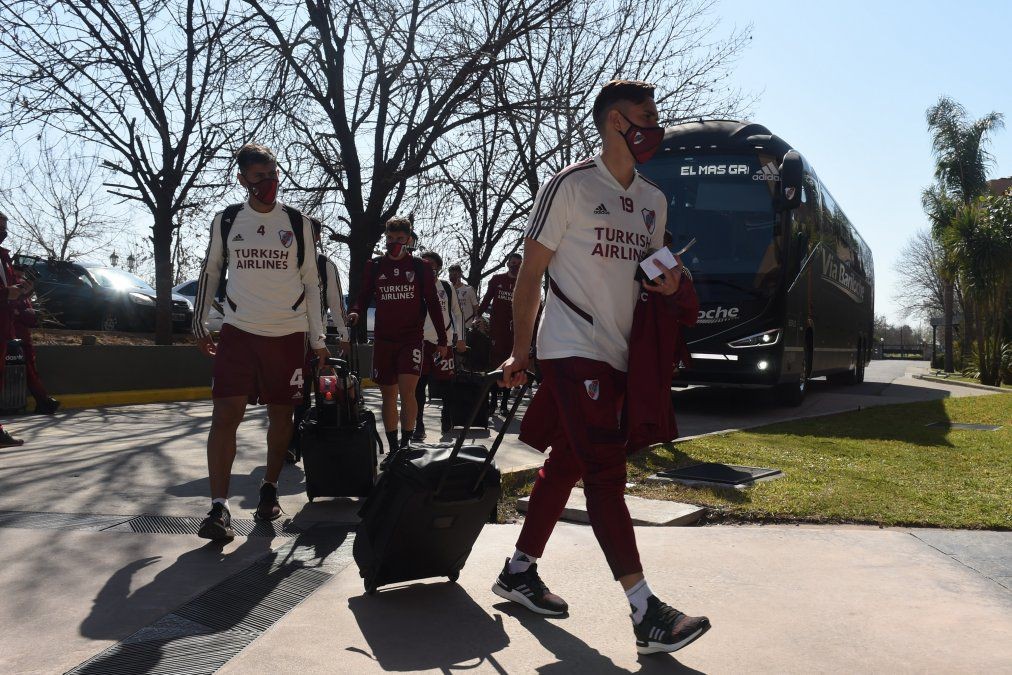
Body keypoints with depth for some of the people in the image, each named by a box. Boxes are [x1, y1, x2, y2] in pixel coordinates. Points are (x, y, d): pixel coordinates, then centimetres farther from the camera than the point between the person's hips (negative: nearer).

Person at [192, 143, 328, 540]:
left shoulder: (298, 224, 3)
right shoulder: (225, 221, 5)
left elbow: (311, 283, 7)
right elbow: (210, 272, 15)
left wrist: (317, 338, 4)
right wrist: (199, 324, 12)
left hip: (288, 333, 0)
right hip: (238, 330, 0)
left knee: (280, 415, 8)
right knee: (225, 414, -12)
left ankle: (270, 488, 28)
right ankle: (218, 507, -10)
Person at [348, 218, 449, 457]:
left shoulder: (420, 267, 3)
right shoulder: (374, 267, 7)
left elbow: (433, 304, 6)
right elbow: (364, 296, 11)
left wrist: (442, 340, 4)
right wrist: (355, 312, -13)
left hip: (412, 338, -3)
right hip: (383, 339, 3)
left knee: (407, 390, -18)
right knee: (388, 395, 7)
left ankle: (406, 445, -9)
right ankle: (393, 449, 18)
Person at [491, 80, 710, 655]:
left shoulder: (654, 201, 16)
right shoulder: (570, 186, -5)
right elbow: (531, 273, -4)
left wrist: (672, 283, 2)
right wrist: (520, 351, -7)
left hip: (617, 355, 8)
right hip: (572, 349, -8)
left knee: (566, 465, 13)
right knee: (606, 474, -12)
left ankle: (519, 571, 27)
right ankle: (647, 613, -12)